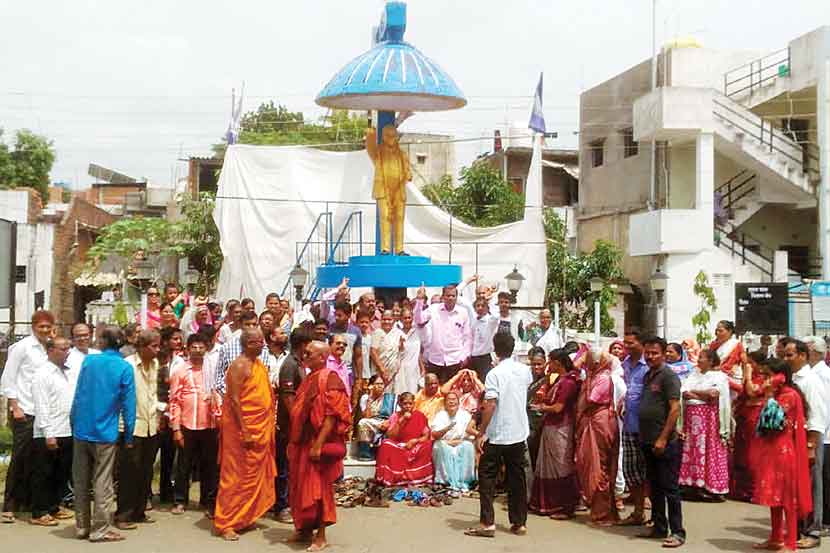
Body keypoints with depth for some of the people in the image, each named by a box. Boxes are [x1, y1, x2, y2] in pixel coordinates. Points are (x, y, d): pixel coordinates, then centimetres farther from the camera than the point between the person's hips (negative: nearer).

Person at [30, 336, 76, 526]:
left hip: (68, 432, 7)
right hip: (48, 435, -7)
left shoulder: (71, 372, 11)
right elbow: (41, 407, -13)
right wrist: (48, 434, -16)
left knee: (62, 473, 15)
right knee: (43, 475, 3)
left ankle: (54, 507, 27)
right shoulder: (43, 374, -9)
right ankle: (39, 513, 10)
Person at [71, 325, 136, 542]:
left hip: (81, 429, 3)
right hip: (105, 433, -3)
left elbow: (78, 395, 4)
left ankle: (82, 527, 20)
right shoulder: (124, 368, -8)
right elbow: (128, 404, -8)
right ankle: (100, 529, 6)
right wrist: (128, 436, -1)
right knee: (102, 483, 4)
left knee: (81, 482, 13)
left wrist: (74, 423, 13)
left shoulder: (88, 361, 0)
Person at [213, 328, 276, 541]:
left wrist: (268, 426, 14)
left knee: (256, 475, 13)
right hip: (242, 427, -9)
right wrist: (244, 431, -21)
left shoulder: (259, 364, 12)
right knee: (236, 476, -4)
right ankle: (225, 523, 3)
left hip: (260, 428, 9)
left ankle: (244, 517, 23)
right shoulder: (240, 366, -14)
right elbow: (234, 400, -19)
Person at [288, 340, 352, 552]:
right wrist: (294, 442, 16)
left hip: (317, 444, -8)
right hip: (303, 442, 8)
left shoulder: (329, 380, -15)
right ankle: (305, 528, 26)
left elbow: (331, 416, -21)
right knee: (303, 487, 14)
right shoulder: (309, 379, 13)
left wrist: (318, 445, -25)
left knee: (317, 488, -1)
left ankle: (321, 536, 9)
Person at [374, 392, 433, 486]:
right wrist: (401, 421, -19)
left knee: (426, 445, -30)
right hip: (398, 447, 0)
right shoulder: (395, 416, 1)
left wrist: (414, 441, -19)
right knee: (386, 444, -28)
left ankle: (418, 478, -23)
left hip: (416, 447, 0)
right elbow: (390, 436, -10)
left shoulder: (420, 416, 1)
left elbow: (426, 436, -1)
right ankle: (388, 478, -24)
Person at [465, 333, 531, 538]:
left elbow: (490, 405, -20)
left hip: (496, 435, -5)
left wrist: (481, 433, -16)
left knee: (487, 478, 4)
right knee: (517, 479, 12)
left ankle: (487, 523, -1)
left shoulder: (495, 374, -15)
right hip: (519, 434, 5)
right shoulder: (525, 370, 3)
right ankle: (519, 523, 16)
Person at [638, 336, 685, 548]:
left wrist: (663, 438, -19)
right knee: (655, 487, 14)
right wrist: (643, 436, 10)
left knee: (669, 488, -3)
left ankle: (677, 532, 4)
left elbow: (675, 409, -16)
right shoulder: (647, 375, 13)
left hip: (665, 443, -8)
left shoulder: (669, 376, -10)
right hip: (648, 442, 8)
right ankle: (659, 527, 24)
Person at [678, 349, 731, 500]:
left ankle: (712, 487, -2)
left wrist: (693, 392, -3)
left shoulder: (719, 376, 1)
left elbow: (714, 393, -16)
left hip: (709, 416, -5)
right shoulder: (694, 375, 16)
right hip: (692, 416, 5)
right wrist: (704, 396, -10)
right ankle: (697, 483, 7)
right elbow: (684, 393, 2)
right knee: (692, 449, 2)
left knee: (710, 449, -6)